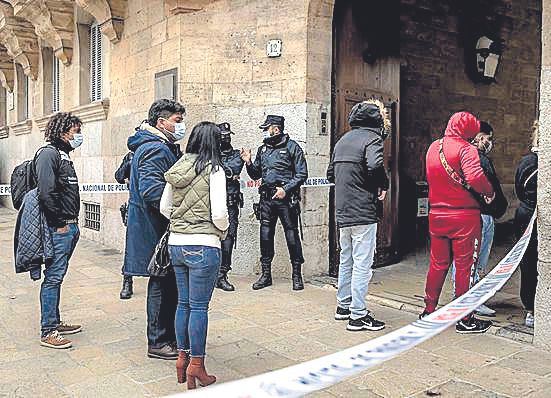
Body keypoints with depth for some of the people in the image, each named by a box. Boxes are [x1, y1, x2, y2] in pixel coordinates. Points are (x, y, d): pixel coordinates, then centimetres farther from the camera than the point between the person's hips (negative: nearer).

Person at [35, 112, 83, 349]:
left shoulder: (63, 155, 19)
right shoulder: (49, 154, -11)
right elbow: (46, 193, -20)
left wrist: (73, 223, 14)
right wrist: (60, 224, -16)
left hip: (69, 226, 10)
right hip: (58, 228, -10)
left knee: (57, 276, 16)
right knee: (53, 278, -4)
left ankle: (55, 322, 27)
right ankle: (48, 333, 3)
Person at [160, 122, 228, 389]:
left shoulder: (177, 169, 8)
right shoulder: (214, 170, -10)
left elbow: (164, 208, 13)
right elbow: (219, 213, -16)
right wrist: (223, 231, 3)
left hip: (176, 244, 6)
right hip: (203, 246, -6)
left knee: (183, 303, 17)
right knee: (199, 307, 3)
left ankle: (182, 358, 28)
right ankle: (196, 365, 13)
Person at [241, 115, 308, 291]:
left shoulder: (292, 147, -2)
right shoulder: (262, 149, 15)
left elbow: (302, 174, -6)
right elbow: (256, 175, 20)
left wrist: (285, 189, -15)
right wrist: (248, 163, 2)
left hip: (286, 198, -5)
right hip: (267, 199, 5)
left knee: (292, 236, 0)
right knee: (265, 236, 6)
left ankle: (297, 275, 11)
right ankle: (266, 275, 16)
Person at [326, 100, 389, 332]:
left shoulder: (343, 140, 16)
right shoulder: (372, 138, -9)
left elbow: (330, 174, 18)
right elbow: (375, 165, -28)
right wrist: (383, 186, -11)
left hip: (343, 213, 8)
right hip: (363, 213, -8)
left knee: (346, 261, 18)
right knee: (362, 265, -2)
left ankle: (343, 306, 29)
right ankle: (358, 316, 4)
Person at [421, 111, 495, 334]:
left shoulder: (433, 148, 9)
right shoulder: (465, 149, -13)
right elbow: (475, 177, -27)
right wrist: (489, 192, -11)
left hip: (436, 214, 6)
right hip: (464, 216, -6)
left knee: (438, 264, 17)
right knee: (465, 267, 4)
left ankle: (429, 311, 25)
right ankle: (465, 319, 12)